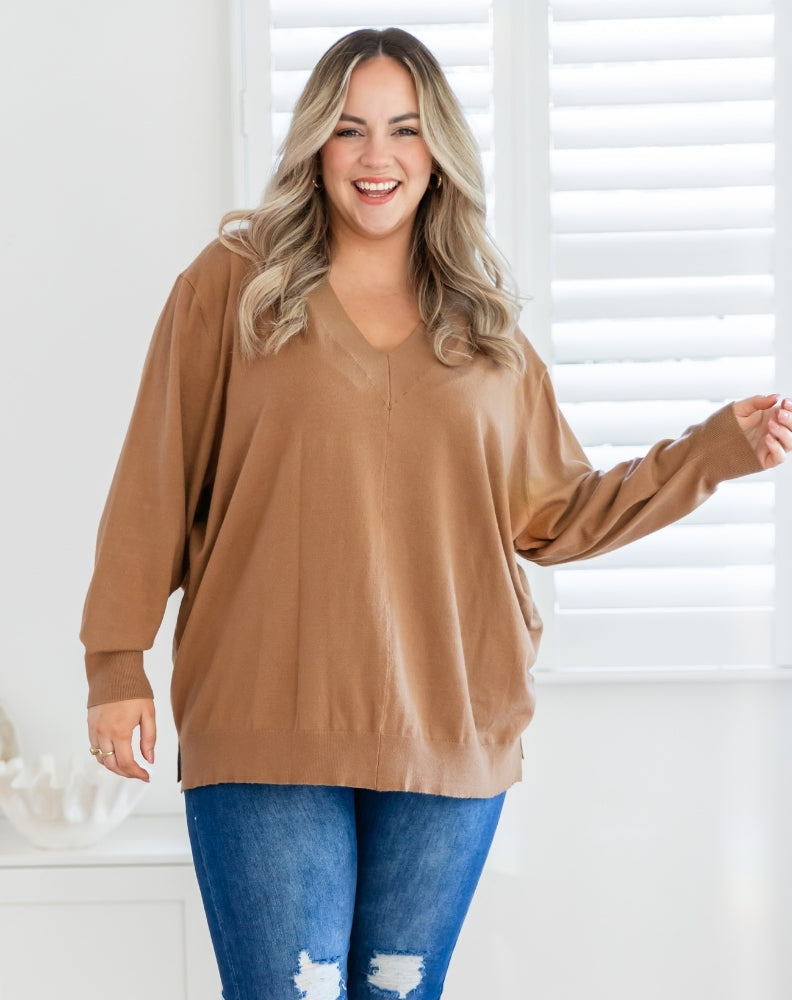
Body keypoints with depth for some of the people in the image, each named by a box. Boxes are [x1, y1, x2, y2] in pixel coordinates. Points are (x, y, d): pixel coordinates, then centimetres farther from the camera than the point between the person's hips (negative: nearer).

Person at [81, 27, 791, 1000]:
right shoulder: (233, 284, 1)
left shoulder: (485, 328, 11)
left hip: (449, 736, 3)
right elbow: (153, 486, 1)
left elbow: (556, 516, 13)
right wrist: (117, 663, -4)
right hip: (266, 730, -3)